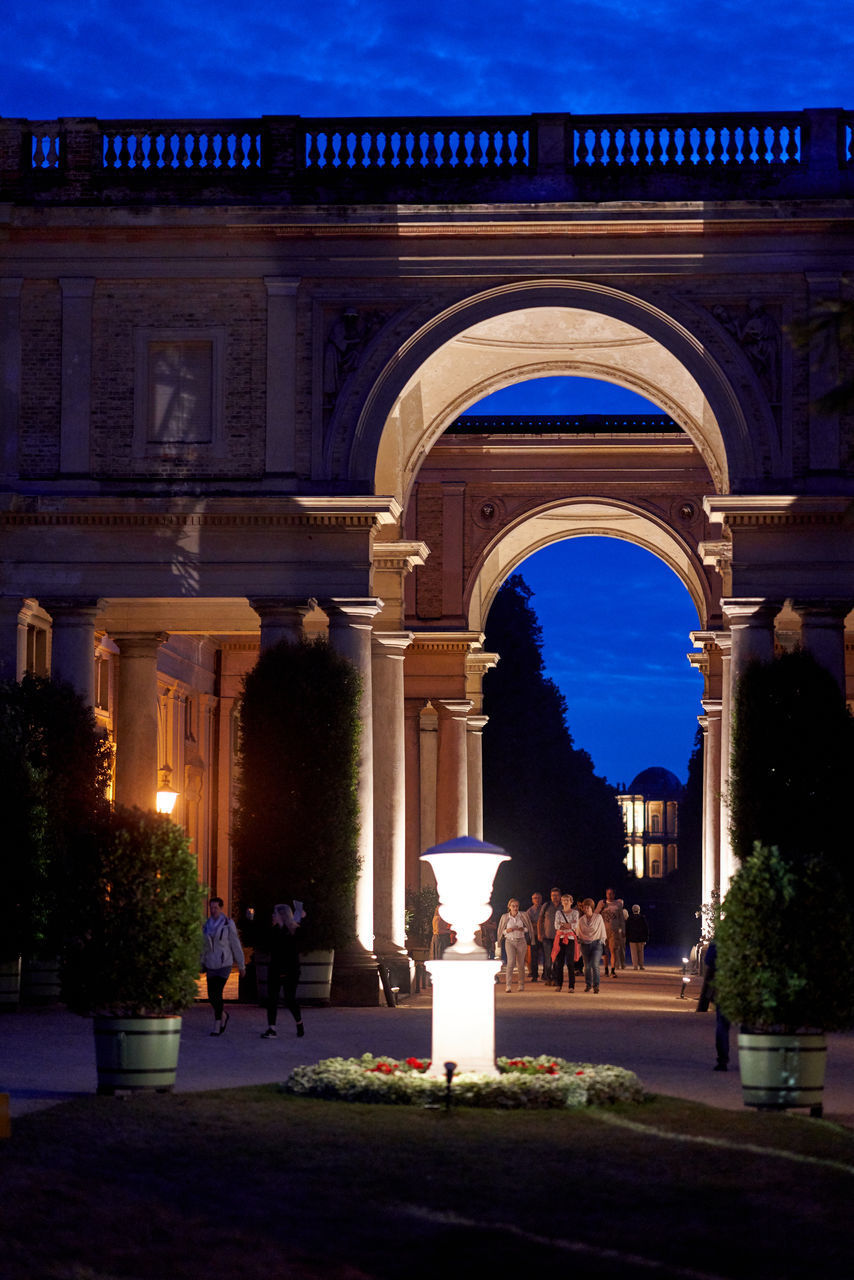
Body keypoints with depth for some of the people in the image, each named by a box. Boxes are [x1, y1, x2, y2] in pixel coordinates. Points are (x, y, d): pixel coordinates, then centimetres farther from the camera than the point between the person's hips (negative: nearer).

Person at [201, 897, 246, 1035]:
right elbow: (204, 946, 15)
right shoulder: (207, 925, 7)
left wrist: (242, 966, 0)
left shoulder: (228, 924, -7)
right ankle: (223, 1016, 34)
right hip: (211, 965, 5)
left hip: (224, 963, -5)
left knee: (217, 994, -15)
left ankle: (217, 1026, -9)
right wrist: (202, 964, 11)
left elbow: (236, 945, -3)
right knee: (211, 996, 6)